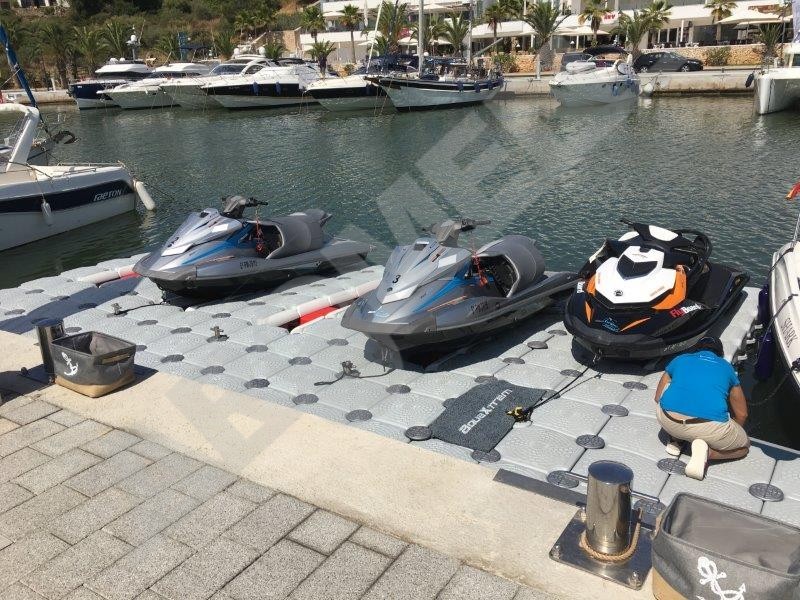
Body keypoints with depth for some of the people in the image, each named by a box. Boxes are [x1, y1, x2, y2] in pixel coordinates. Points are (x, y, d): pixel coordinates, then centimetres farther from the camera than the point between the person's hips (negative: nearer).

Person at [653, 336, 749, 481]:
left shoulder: (680, 359, 26)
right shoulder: (727, 367, 25)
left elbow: (658, 398, 34)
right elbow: (742, 415, 29)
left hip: (668, 421, 3)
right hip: (710, 427, -2)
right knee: (744, 446, 28)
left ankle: (675, 441, 21)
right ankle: (706, 451, -1)